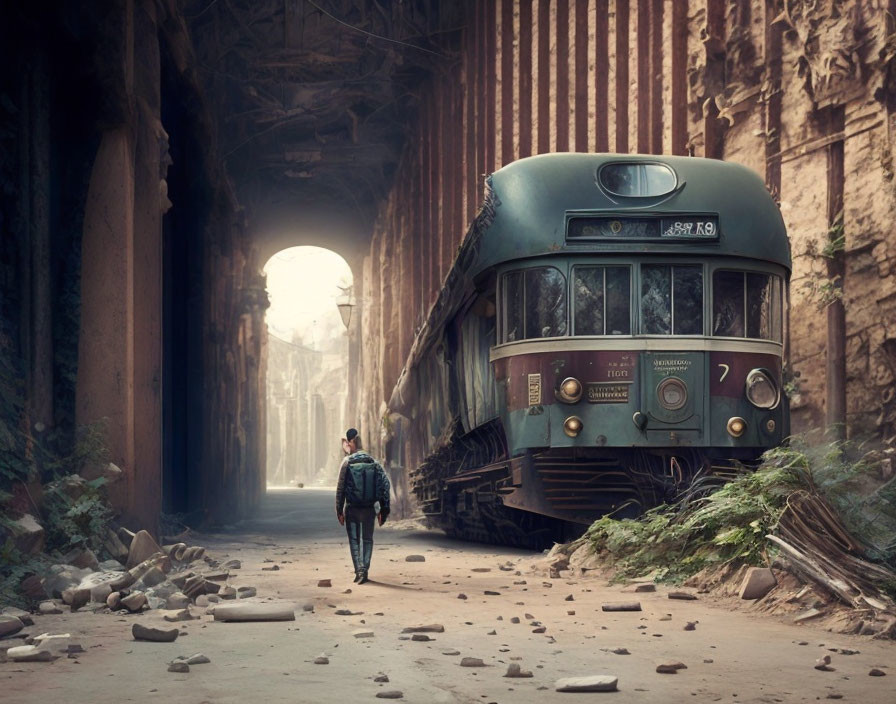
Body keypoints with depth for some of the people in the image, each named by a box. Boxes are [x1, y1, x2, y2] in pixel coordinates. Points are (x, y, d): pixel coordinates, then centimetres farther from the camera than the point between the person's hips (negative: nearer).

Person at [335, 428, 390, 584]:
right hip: (369, 508, 2)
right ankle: (364, 570, 9)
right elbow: (385, 484, -1)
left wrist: (339, 510, -2)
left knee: (354, 541, 7)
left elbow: (340, 488, -7)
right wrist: (383, 509, 3)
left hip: (352, 508, -2)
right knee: (367, 540, 15)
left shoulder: (347, 463, -6)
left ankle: (359, 570, -6)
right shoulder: (374, 463, 3)